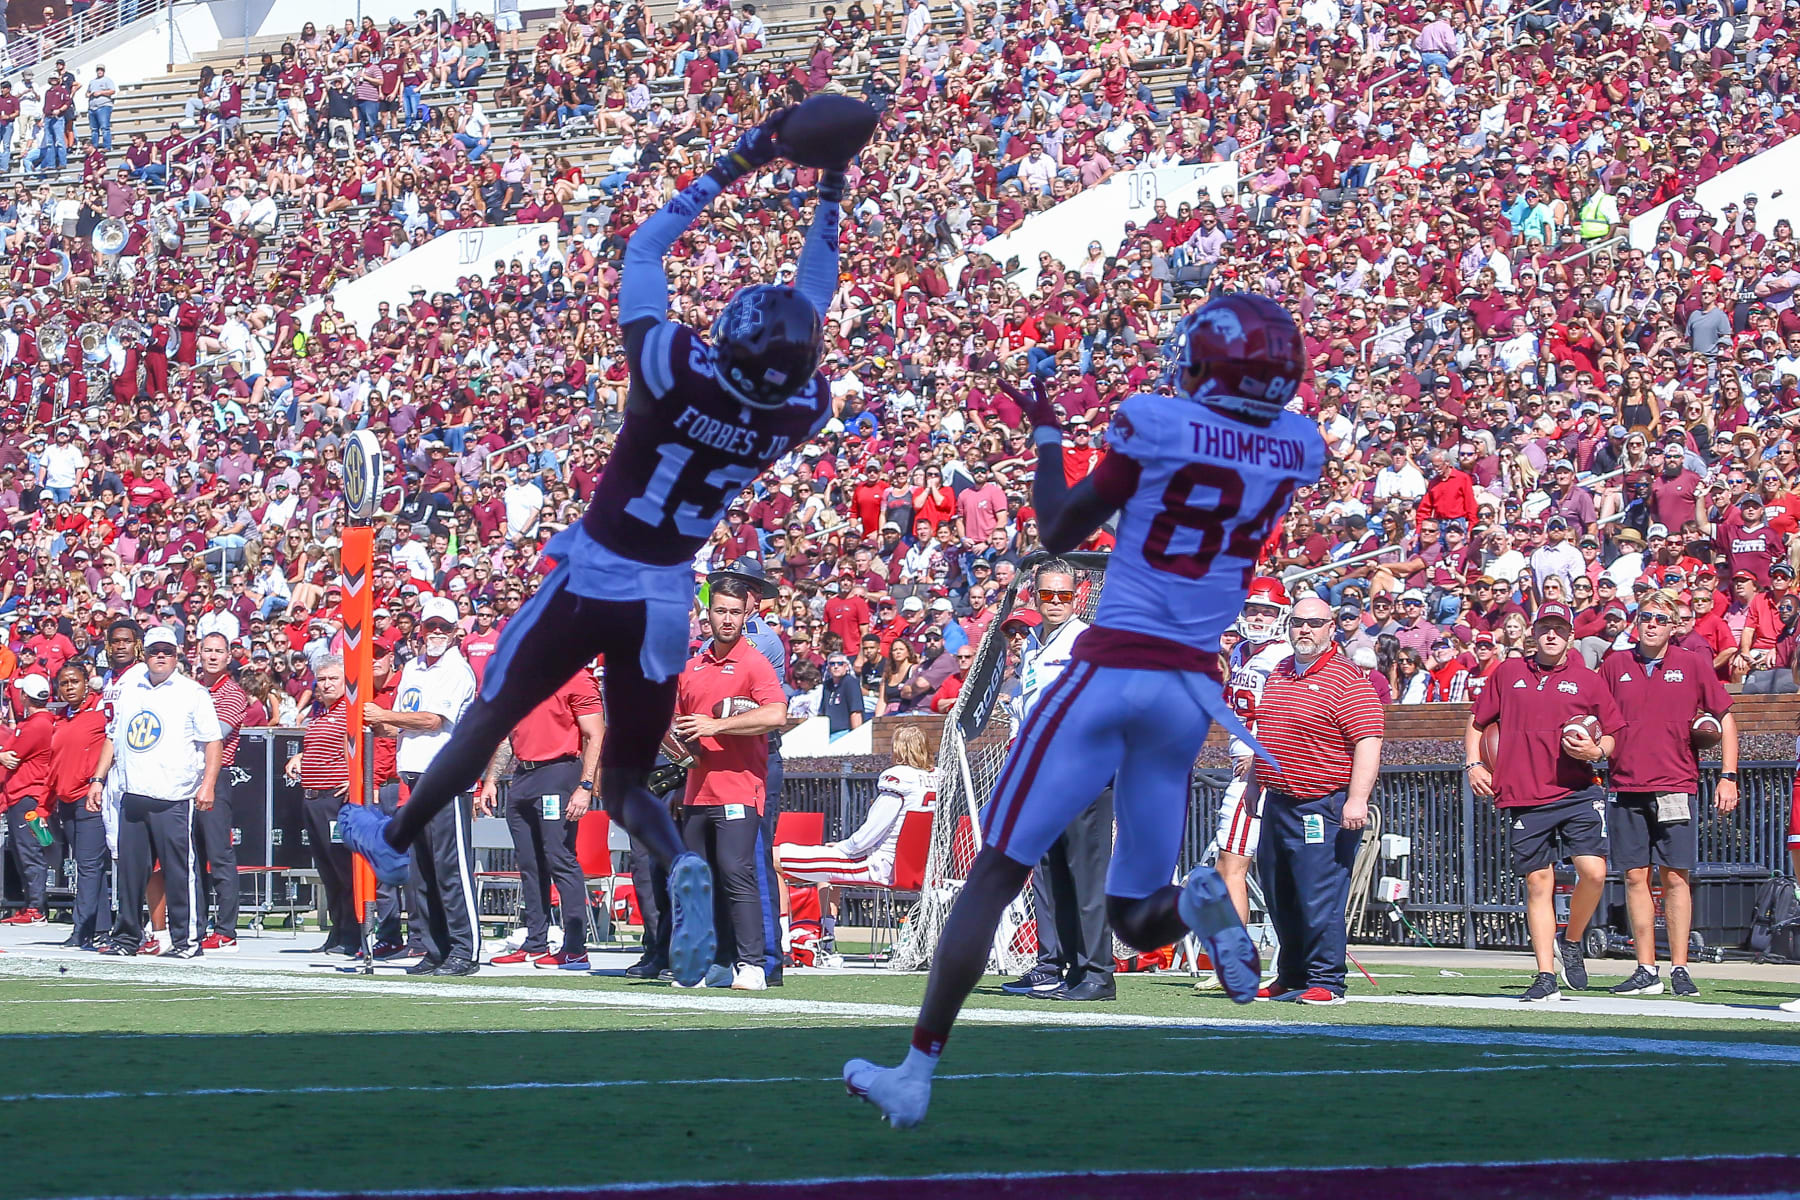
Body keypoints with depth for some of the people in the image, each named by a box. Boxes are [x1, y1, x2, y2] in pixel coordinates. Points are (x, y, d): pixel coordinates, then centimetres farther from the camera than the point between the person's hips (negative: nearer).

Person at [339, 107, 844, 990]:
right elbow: (812, 307, 9)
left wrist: (732, 170, 1)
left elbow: (643, 252, -5)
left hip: (589, 581, -3)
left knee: (489, 720, 17)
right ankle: (682, 866, -20)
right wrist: (828, 199, 16)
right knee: (625, 778, 11)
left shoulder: (678, 370, -21)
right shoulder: (802, 413, -11)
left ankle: (396, 837, 35)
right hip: (664, 601, 3)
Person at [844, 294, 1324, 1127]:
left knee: (995, 873, 1)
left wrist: (1046, 435, 17)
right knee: (1135, 916, 16)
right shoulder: (1297, 450, 3)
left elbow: (1060, 533, 3)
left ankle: (917, 1071, -3)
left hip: (1110, 673, -4)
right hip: (1196, 689, 4)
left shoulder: (1156, 423, -9)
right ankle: (1196, 902, -19)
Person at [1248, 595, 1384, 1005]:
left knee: (1319, 898, -9)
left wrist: (1356, 800, -24)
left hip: (1323, 807, -8)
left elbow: (1368, 743, -17)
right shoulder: (1278, 674, 16)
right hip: (1277, 803, 8)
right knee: (1280, 899, 13)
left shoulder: (1347, 679, -9)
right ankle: (1291, 977, 24)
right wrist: (1253, 786, 25)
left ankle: (1326, 981, -3)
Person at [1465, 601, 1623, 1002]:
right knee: (1538, 883, 0)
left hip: (1578, 793, -1)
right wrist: (1473, 763, 7)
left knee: (1593, 872, -15)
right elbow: (1476, 721, 21)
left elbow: (1612, 735, 11)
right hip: (1524, 799, 1)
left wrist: (1596, 750, -10)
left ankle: (1571, 942, 12)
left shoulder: (1588, 681, 8)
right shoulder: (1509, 673, 13)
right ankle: (1546, 976, 3)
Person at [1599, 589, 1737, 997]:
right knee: (1635, 877, 1)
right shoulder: (1615, 667, 9)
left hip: (1676, 787, -2)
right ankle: (1646, 971, 5)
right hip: (1626, 787, 2)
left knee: (1675, 877, -4)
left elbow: (1725, 717, 6)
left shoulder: (1693, 664, 3)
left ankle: (1680, 968, 0)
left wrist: (1729, 776, -1)